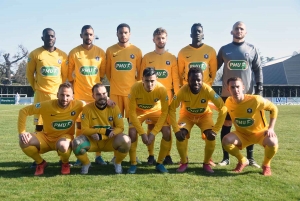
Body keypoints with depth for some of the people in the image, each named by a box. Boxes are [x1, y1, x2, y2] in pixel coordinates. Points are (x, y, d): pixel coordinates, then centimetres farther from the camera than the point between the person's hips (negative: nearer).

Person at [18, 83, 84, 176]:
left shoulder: (77, 105, -19)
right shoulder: (47, 105, -20)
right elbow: (23, 111, -13)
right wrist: (22, 132, -22)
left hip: (64, 136, -2)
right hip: (46, 137, 2)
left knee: (63, 146, -40)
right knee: (23, 141, -24)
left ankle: (65, 163, -1)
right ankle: (40, 163, 5)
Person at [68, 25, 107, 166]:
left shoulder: (100, 52, 2)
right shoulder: (74, 53, -1)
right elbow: (70, 74, 5)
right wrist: (73, 89, 5)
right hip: (80, 95, -1)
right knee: (80, 125, 4)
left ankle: (98, 155, 14)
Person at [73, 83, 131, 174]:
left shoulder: (113, 107, -9)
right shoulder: (87, 108, -10)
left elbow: (120, 128, -12)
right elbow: (84, 130, -11)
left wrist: (101, 136, -25)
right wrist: (104, 131, -23)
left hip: (110, 141, 0)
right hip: (93, 142, 0)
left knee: (125, 141, -30)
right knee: (77, 143, -30)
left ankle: (117, 163, 3)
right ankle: (86, 163, 5)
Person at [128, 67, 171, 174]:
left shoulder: (161, 89, -31)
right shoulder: (135, 88, -32)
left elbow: (164, 112, -22)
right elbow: (132, 112, -24)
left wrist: (153, 133, -27)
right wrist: (142, 133, -28)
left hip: (156, 110, 1)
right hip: (138, 110, -1)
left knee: (167, 132, -19)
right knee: (132, 132, -24)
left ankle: (159, 163, 1)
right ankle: (133, 164, -3)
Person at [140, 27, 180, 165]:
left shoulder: (172, 58, 6)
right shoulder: (147, 57, 6)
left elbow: (175, 78, 4)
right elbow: (142, 78, 6)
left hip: (167, 95, 0)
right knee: (151, 125, 2)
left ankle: (167, 155, 10)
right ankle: (151, 155, 9)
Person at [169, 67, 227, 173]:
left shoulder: (207, 90, -33)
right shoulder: (183, 90, -31)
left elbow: (223, 109, -28)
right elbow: (171, 109, -23)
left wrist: (216, 129, -31)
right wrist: (176, 129, -31)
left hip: (204, 115, 0)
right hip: (187, 114, 0)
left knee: (211, 136, -23)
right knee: (180, 135, -24)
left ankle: (206, 163, 3)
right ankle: (184, 162, 1)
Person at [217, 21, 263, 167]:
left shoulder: (252, 49, 7)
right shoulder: (224, 49, 7)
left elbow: (258, 70, 7)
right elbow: (214, 68, 10)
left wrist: (259, 88, -1)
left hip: (247, 94, 0)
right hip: (227, 93, 0)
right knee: (226, 124, 3)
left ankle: (250, 158, 14)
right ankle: (226, 157, 12)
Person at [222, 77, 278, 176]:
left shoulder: (255, 100, -27)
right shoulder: (228, 102, -13)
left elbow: (274, 108, -12)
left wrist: (271, 128, -18)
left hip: (260, 132, -3)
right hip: (242, 133, 3)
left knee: (272, 142, -35)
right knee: (226, 141, -25)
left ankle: (266, 165, 0)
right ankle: (243, 161, 5)